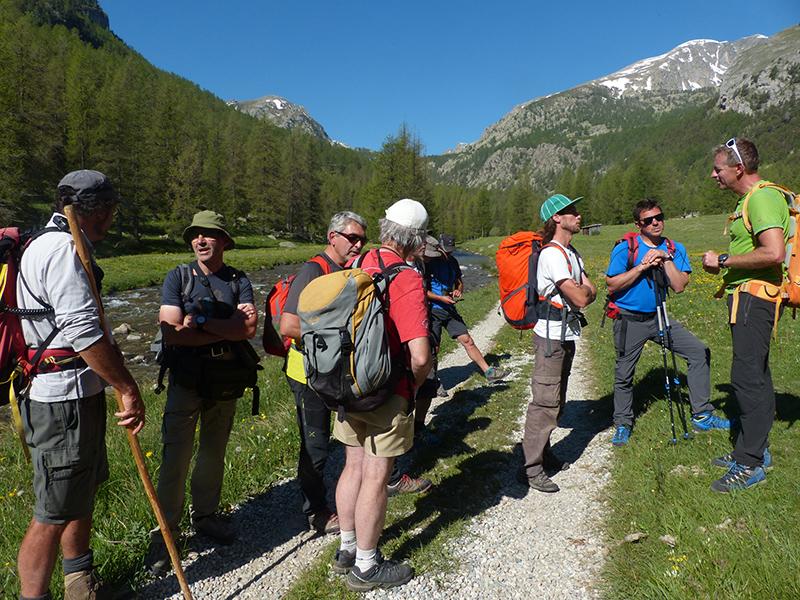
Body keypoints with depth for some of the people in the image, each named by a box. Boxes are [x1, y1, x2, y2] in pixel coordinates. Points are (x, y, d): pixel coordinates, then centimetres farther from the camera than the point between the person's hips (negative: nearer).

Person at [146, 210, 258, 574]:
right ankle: (166, 531, 15)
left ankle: (206, 514, 34)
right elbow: (172, 333, -17)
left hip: (227, 383, 3)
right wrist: (228, 330, -17)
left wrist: (200, 321, -19)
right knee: (175, 456, -1)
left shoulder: (238, 281, 1)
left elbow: (249, 328, -15)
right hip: (186, 381, -2)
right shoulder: (177, 278, -3)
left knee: (214, 452, 16)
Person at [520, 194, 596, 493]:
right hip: (551, 337, -10)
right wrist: (585, 290, 1)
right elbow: (581, 298, -20)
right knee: (544, 403, -7)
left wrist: (583, 291, -9)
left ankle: (543, 452, 30)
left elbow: (591, 291, 11)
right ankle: (532, 468, 1)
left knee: (556, 401, 17)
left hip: (567, 336, 10)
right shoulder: (552, 254, -17)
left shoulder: (571, 253, 16)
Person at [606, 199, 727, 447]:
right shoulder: (624, 249, -8)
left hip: (658, 318, 4)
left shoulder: (675, 249, 2)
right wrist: (642, 266, -18)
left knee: (699, 351, -5)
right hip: (629, 321, -4)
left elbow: (679, 286, -8)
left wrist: (666, 260, -17)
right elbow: (612, 286, -14)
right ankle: (622, 425, 25)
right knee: (623, 375, 4)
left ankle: (702, 416, 9)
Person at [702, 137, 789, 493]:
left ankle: (749, 466, 1)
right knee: (755, 376, 16)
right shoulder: (750, 199, 17)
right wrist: (724, 264, 12)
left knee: (747, 377, -8)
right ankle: (755, 451, 28)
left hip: (753, 297, -11)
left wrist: (723, 260, -17)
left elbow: (774, 252, -27)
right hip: (747, 296, 11)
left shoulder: (762, 198, -15)